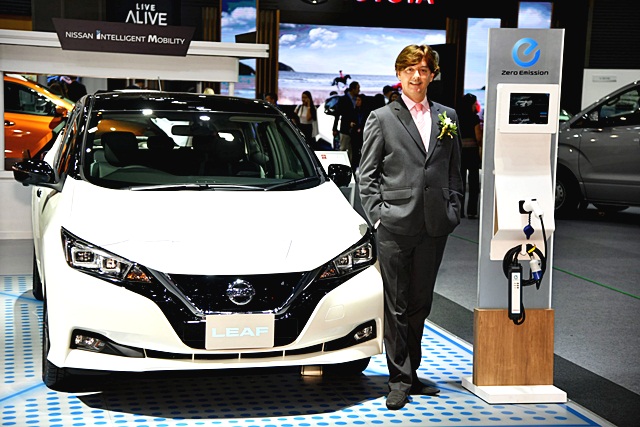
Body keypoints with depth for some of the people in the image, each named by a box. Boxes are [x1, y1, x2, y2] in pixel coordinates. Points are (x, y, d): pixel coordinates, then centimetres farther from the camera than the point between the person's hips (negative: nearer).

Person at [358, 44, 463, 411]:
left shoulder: (448, 117, 12)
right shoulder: (381, 118, 2)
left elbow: (455, 172, 15)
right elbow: (367, 174, 2)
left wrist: (453, 211, 5)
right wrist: (378, 215, -7)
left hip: (434, 227, 3)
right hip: (395, 226, -3)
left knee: (420, 304, 12)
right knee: (397, 305, 1)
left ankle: (410, 373, 25)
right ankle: (400, 380, 9)